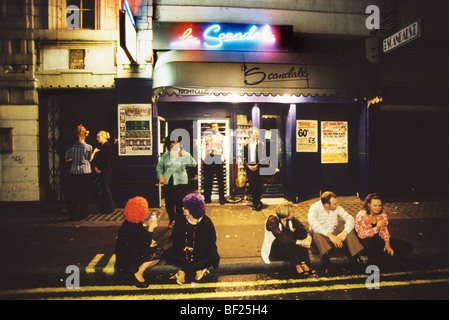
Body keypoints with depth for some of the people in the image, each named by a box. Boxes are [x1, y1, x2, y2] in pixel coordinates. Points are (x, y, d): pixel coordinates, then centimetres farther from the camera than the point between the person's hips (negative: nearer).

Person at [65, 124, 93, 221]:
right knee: (84, 194, 8)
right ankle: (82, 214, 14)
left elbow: (67, 159, 7)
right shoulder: (88, 147, -7)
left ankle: (73, 215, 14)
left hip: (74, 173, 2)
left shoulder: (71, 146, -1)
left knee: (73, 194, 10)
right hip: (85, 173, -2)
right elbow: (90, 159, 3)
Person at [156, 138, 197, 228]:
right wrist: (160, 175, 0)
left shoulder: (184, 154, 5)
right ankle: (171, 220, 25)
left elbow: (193, 164, -6)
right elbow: (159, 166, 15)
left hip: (181, 182, -1)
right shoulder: (165, 155, 8)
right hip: (168, 182, 2)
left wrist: (186, 155, -18)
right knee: (169, 202, 5)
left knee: (180, 202, -2)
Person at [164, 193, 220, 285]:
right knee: (168, 254, -22)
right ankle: (199, 269, -22)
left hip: (201, 251, -3)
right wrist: (184, 247, -15)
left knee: (213, 257, -34)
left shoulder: (206, 222, -13)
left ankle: (183, 271, -22)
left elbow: (211, 240, -11)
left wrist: (195, 250, -18)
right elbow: (175, 236, 3)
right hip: (184, 249, 4)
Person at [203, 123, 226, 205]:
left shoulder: (222, 137, 16)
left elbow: (224, 149, 9)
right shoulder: (207, 137, 19)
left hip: (218, 158, -1)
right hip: (208, 159, 1)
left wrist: (222, 159, -4)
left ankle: (221, 198, 2)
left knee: (220, 179, -3)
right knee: (208, 179, 1)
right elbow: (204, 148, 14)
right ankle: (207, 198, 8)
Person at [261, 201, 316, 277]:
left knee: (301, 233, -19)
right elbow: (281, 237, -33)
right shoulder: (272, 220, -20)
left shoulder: (291, 219, 2)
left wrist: (308, 237, -32)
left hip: (289, 248, 6)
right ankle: (297, 265, -27)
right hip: (273, 250, -6)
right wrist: (299, 242, -40)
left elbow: (303, 228, -9)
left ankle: (303, 263, -28)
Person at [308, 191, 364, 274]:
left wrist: (344, 232, -30)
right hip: (321, 237, -4)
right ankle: (326, 263, -48)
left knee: (347, 227, -20)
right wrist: (330, 235, -42)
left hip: (334, 234, 4)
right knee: (316, 233, -36)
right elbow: (312, 222, -34)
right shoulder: (314, 207, -16)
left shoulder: (337, 208, -1)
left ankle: (356, 257, -26)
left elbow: (349, 218, -10)